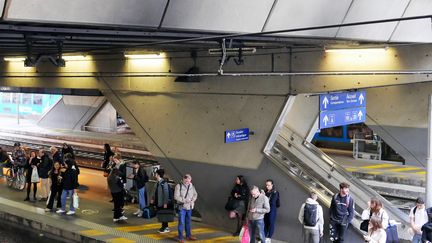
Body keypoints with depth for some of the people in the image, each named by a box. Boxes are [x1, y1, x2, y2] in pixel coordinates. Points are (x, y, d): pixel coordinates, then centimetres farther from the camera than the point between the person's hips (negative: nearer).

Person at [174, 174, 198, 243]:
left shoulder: (191, 186, 3)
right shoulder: (179, 186, -12)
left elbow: (195, 194, 9)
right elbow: (176, 196, -16)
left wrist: (192, 200, -10)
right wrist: (185, 200, -21)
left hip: (189, 207, 5)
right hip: (182, 207, -5)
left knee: (188, 222, 17)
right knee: (181, 222, -4)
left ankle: (188, 236, 29)